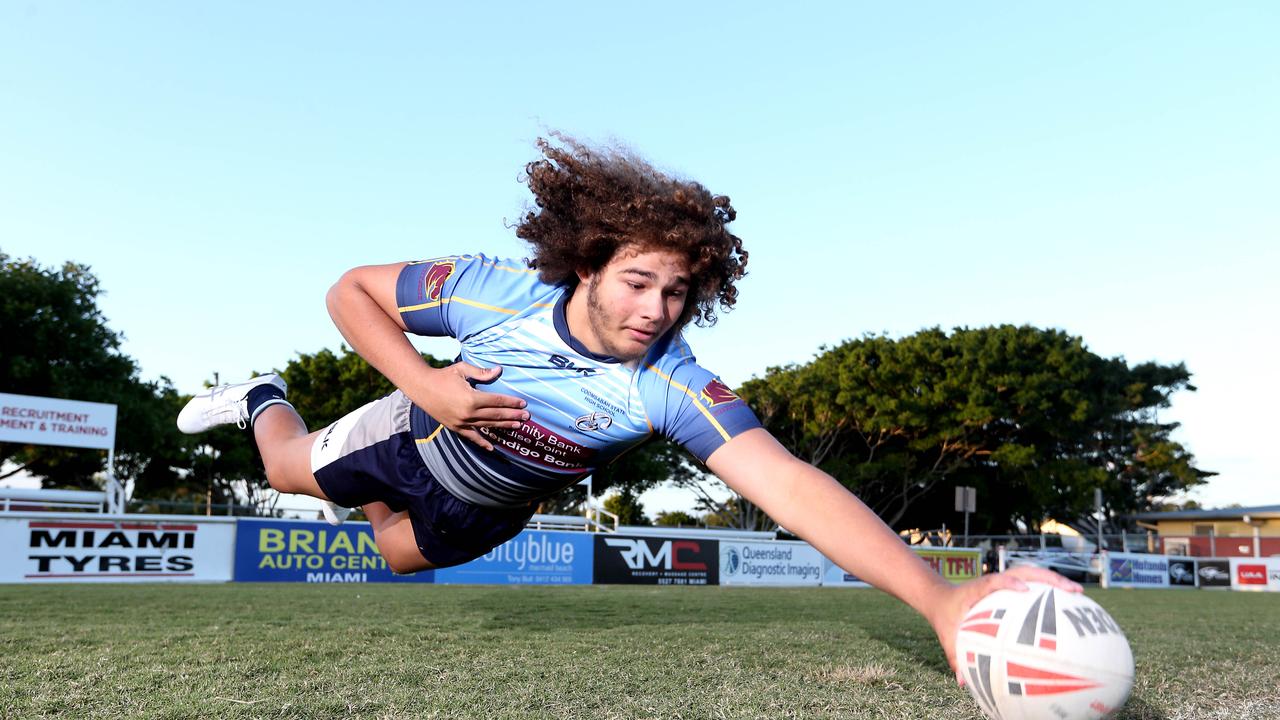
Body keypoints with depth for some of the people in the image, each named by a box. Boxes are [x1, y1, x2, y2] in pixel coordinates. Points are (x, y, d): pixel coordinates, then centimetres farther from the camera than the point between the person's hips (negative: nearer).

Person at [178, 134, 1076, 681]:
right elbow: (353, 290, -21)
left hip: (490, 507, 2)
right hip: (419, 436, -1)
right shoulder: (496, 292, -37)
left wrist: (939, 598, -66)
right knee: (292, 470, 20)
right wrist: (425, 383, -36)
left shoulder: (673, 387, -39)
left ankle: (369, 504, 61)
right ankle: (265, 400, 53)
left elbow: (787, 484, -54)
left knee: (398, 553, 26)